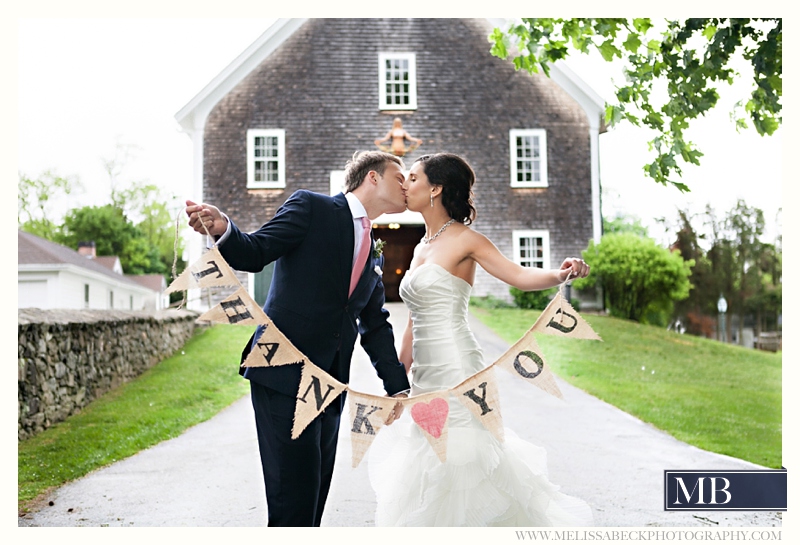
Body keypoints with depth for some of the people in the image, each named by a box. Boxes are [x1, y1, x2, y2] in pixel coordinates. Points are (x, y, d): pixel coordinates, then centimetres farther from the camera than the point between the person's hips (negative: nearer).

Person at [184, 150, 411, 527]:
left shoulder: (374, 257, 21)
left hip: (331, 385, 8)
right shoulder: (310, 207, 1)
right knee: (294, 494, -10)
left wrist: (397, 386, 10)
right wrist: (222, 230, -29)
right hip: (283, 373, -7)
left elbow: (375, 324, 21)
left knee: (315, 493, 11)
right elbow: (257, 253, -7)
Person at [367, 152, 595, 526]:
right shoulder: (421, 248, 16)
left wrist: (561, 274, -39)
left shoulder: (464, 240, -6)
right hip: (427, 381, 8)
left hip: (456, 376, -8)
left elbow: (519, 275, -19)